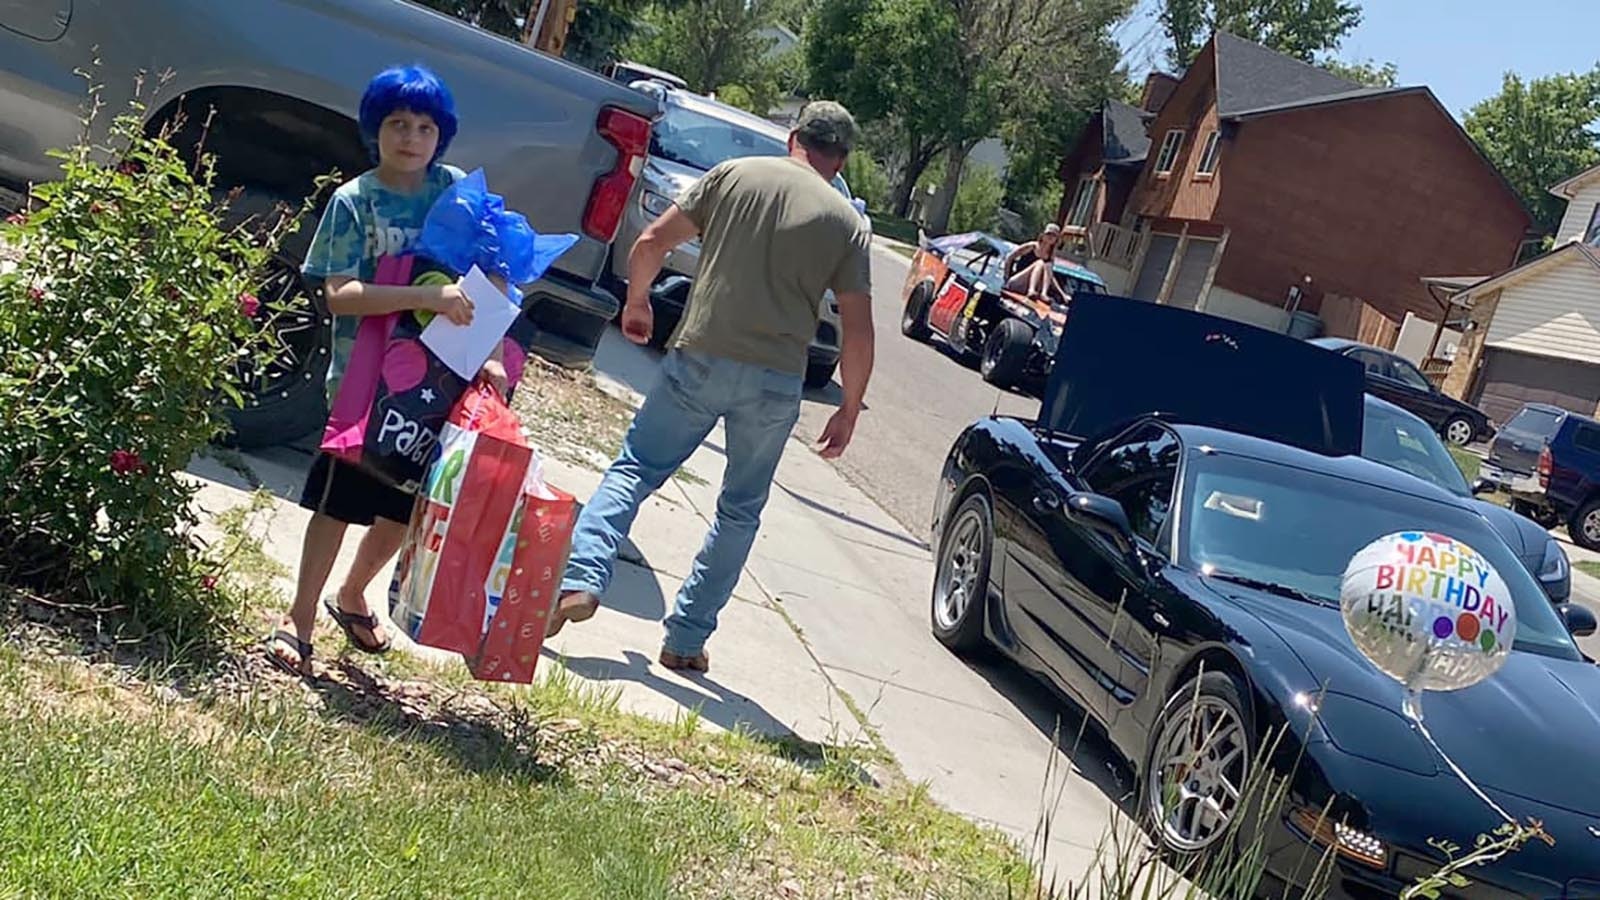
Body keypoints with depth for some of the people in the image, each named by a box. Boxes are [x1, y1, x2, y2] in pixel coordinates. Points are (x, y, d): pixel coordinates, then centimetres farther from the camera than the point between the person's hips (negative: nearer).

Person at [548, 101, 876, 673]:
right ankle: (686, 638, 16)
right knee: (740, 512, 15)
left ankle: (582, 578, -11)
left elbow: (651, 243, 4)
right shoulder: (848, 224, 4)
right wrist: (849, 411, 11)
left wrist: (636, 302, 21)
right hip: (775, 383, 0)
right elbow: (858, 332, 0)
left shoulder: (734, 175, 6)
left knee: (634, 470, 10)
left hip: (697, 359, 0)